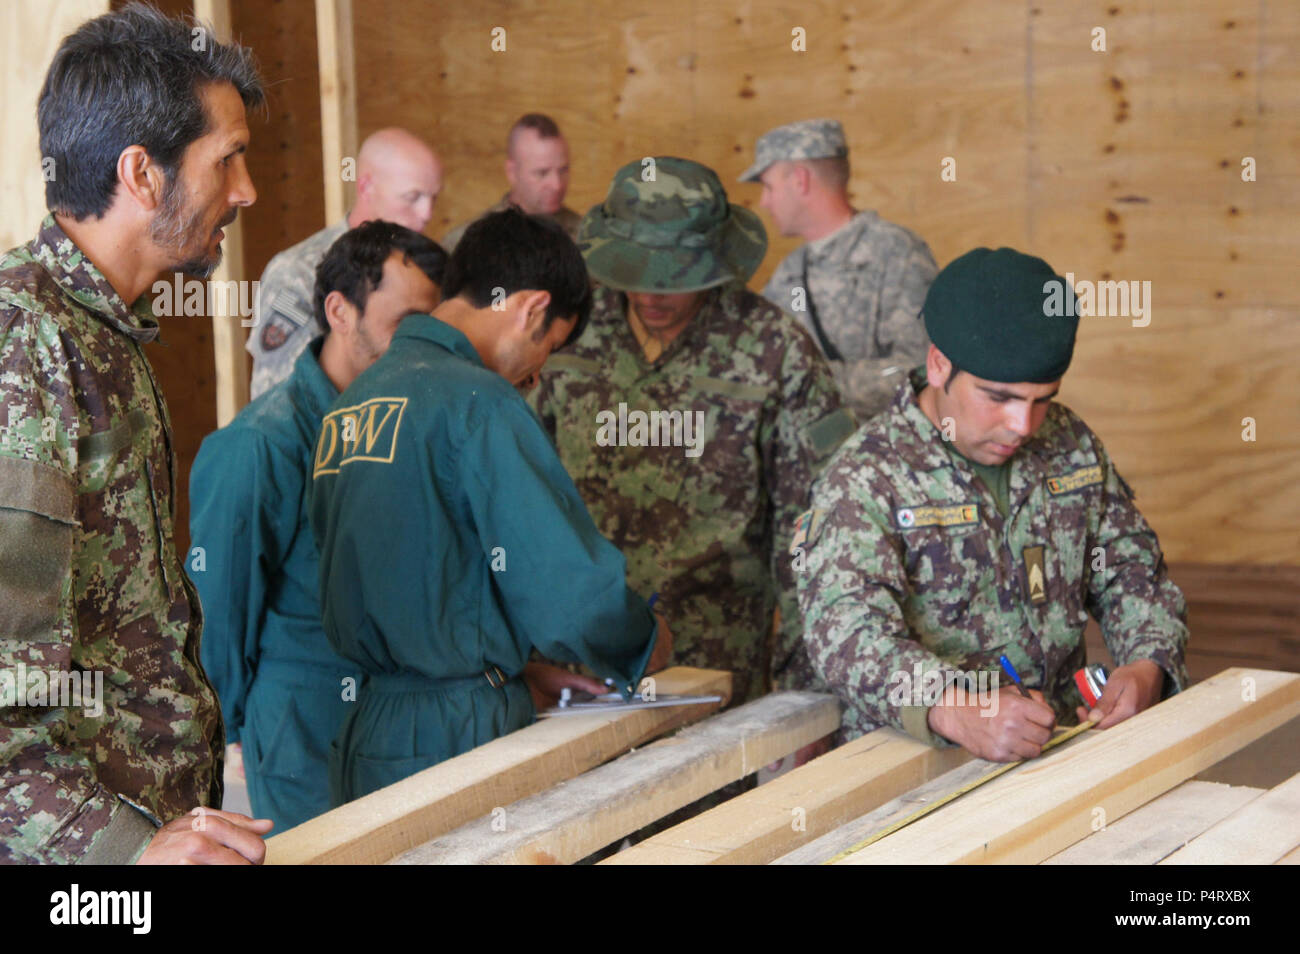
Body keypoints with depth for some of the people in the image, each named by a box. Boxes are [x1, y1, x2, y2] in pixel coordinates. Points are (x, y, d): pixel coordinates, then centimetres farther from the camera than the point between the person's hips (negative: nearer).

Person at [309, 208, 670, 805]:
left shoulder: (349, 404, 12)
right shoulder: (479, 402, -13)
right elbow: (567, 582, -16)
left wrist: (526, 668, 19)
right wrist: (644, 647, 4)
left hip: (363, 739, 8)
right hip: (458, 736, -8)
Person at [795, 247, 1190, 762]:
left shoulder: (1072, 447, 9)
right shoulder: (864, 479, -11)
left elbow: (1132, 574, 17)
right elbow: (847, 629, -25)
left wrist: (1147, 668, -6)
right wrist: (959, 714, -42)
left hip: (1060, 747, 5)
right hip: (911, 767, -5)